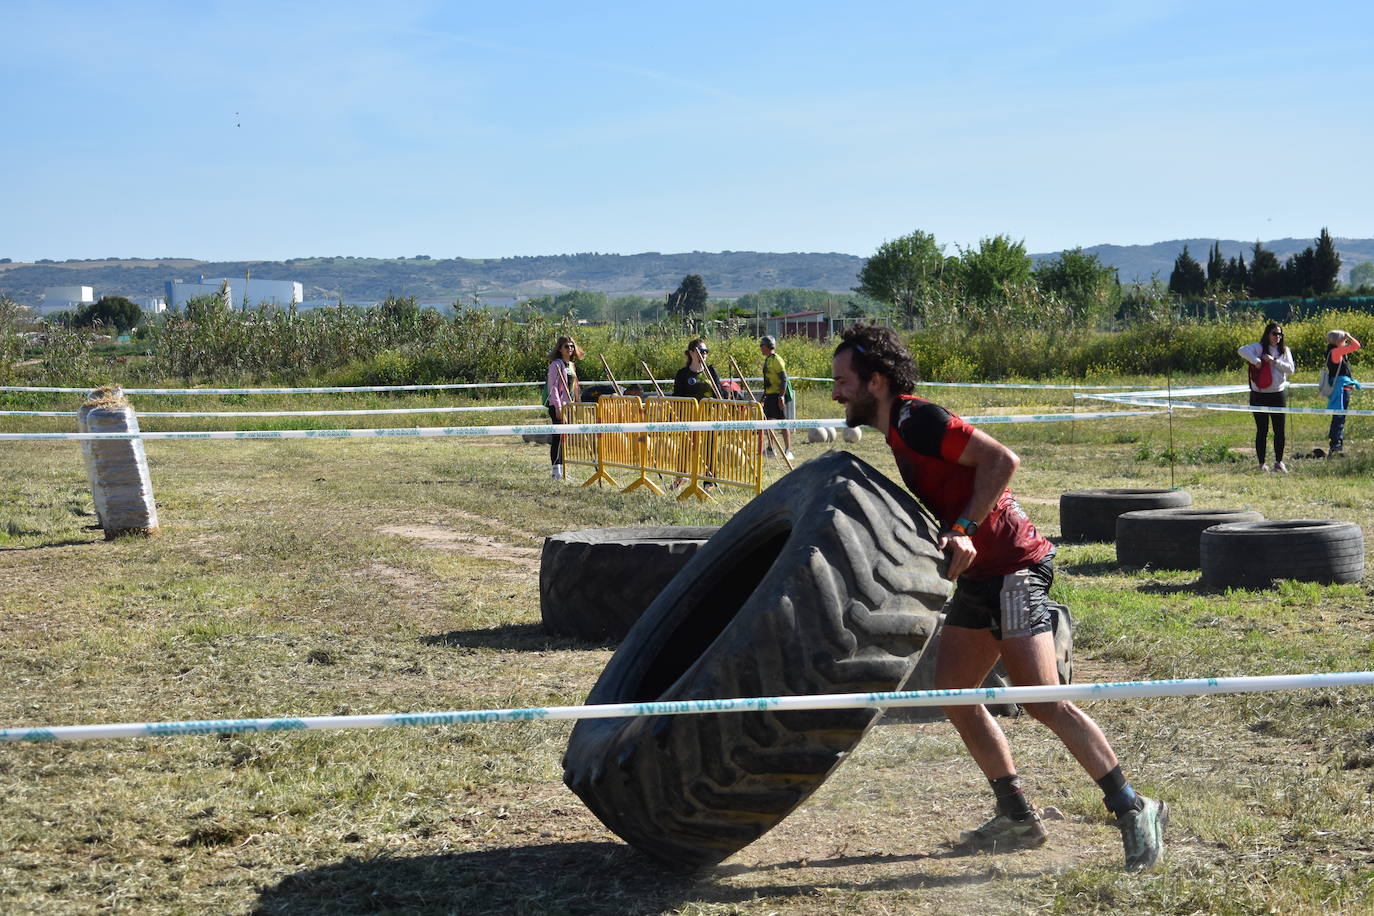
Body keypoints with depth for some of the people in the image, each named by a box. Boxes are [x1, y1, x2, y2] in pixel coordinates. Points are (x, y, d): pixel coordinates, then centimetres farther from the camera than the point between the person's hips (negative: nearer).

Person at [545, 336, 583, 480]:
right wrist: (558, 408, -22)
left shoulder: (571, 365, 17)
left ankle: (560, 469, 14)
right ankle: (556, 470, -7)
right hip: (558, 406, -8)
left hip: (569, 405, 8)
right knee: (559, 437, -10)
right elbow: (553, 387, -16)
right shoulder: (556, 365, -9)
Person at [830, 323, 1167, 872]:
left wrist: (963, 529, -22)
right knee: (953, 693, 9)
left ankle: (1133, 810, -7)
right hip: (979, 575, 10)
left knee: (1044, 700, -14)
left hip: (1012, 566, -10)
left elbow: (1002, 459, -22)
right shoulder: (898, 431, 15)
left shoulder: (916, 420, -15)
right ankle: (1018, 817, 15)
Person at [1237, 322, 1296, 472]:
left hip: (1278, 394, 3)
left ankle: (1279, 462, 16)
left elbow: (1290, 369, -2)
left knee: (1279, 430, 5)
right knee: (1262, 431, 3)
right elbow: (1242, 350, -19)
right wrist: (1256, 361, -27)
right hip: (1259, 395, -3)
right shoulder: (1259, 348, -3)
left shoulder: (1285, 351, 9)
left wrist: (1274, 361, -13)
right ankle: (1261, 464, 9)